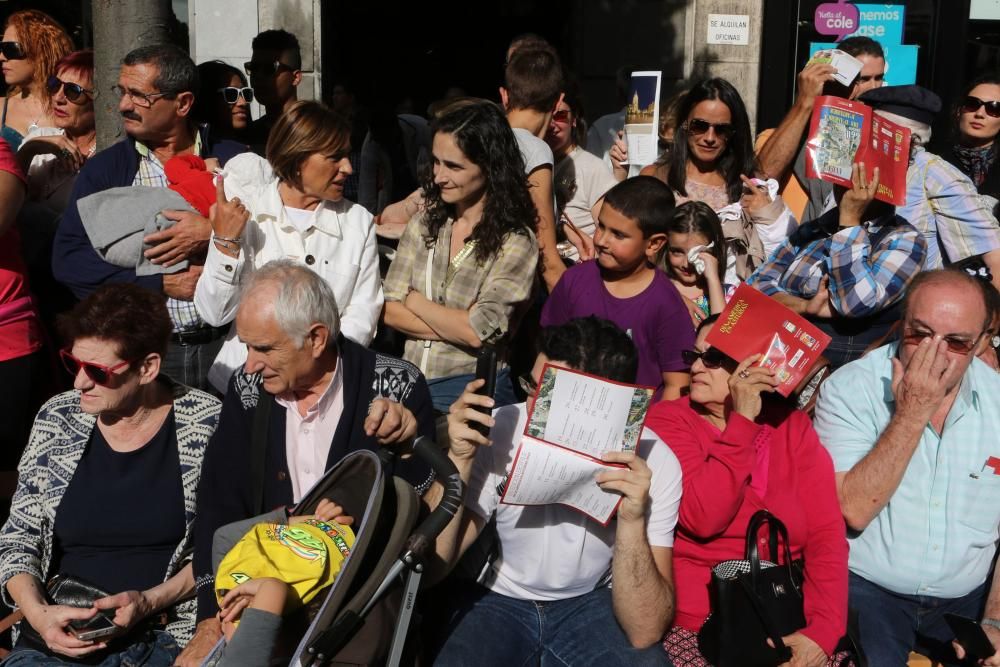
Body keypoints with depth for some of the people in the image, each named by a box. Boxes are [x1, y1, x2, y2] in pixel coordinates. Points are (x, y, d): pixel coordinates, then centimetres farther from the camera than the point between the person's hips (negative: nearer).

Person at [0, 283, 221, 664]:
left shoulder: (206, 423, -4)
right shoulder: (57, 418, 6)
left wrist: (150, 600, -12)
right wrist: (37, 612, -7)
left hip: (164, 635, -3)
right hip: (55, 634, 4)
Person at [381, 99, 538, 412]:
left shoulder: (515, 242, -7)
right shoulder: (424, 224, 8)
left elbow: (477, 332, -14)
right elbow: (390, 312, 3)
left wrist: (415, 300, -1)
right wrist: (456, 327, -10)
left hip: (473, 387, -4)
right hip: (411, 381, 5)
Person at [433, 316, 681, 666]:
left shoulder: (653, 462, -20)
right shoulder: (499, 431, -20)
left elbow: (644, 633, -24)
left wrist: (633, 520, -38)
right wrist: (459, 460, -30)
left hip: (592, 603, 1)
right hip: (498, 598, 0)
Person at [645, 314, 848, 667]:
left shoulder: (792, 426, 7)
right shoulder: (668, 419, -2)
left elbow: (827, 533, -3)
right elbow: (703, 518, -17)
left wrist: (823, 630, -16)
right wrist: (742, 422, -19)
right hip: (696, 624, -2)